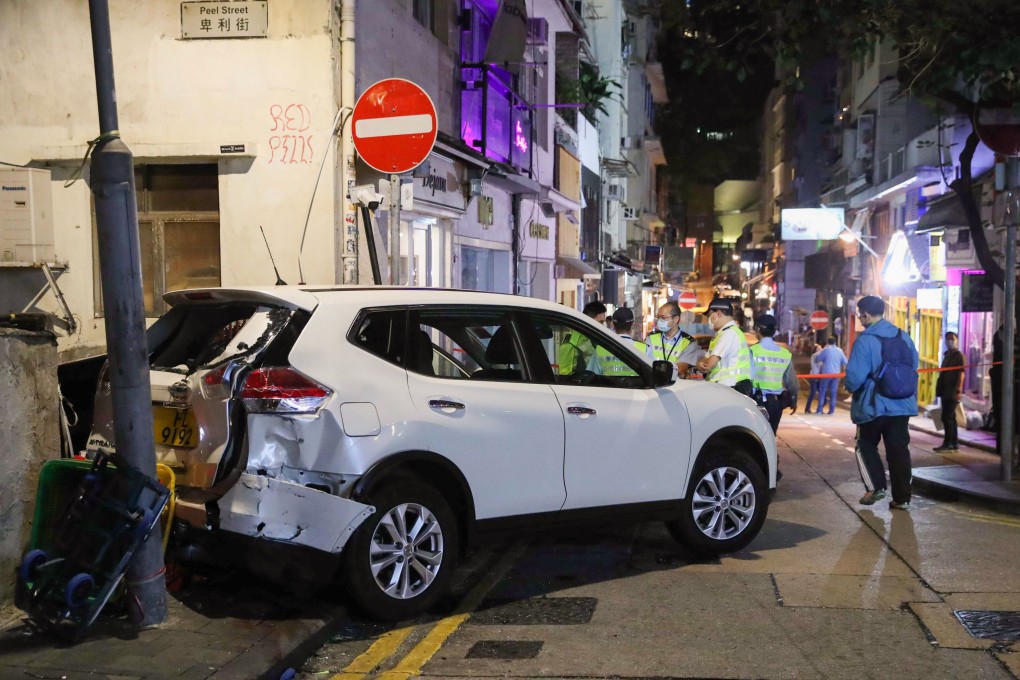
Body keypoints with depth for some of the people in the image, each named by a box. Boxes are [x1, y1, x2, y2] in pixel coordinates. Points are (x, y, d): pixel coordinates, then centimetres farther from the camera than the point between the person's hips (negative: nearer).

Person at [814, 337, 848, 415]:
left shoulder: (826, 350, -4)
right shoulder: (839, 351, 8)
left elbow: (817, 359, 2)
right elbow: (845, 362, 11)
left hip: (826, 373, -4)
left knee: (822, 391, 1)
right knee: (833, 392, 7)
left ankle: (819, 410, -3)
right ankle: (831, 410, 5)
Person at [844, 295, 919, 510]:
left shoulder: (865, 341, -17)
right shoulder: (903, 337, 4)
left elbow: (854, 377, -20)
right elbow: (914, 367, 13)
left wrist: (852, 388, 2)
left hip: (873, 406, -5)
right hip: (901, 405, 5)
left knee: (866, 446, 15)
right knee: (899, 450, 9)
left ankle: (875, 486, 3)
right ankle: (902, 498, 11)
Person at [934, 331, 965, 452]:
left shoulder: (959, 355, -7)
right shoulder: (947, 355, 17)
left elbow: (961, 373, -14)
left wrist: (959, 390, -21)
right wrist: (940, 390, 17)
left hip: (953, 392, -9)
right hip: (946, 392, 9)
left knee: (947, 417, -10)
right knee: (950, 417, 12)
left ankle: (948, 443, -7)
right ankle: (954, 443, 17)